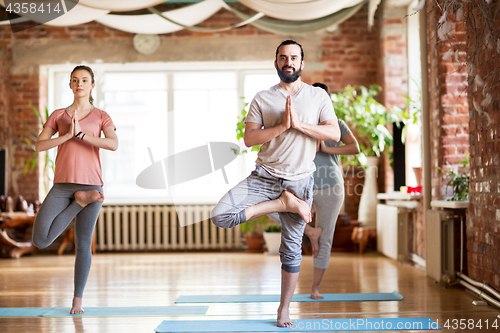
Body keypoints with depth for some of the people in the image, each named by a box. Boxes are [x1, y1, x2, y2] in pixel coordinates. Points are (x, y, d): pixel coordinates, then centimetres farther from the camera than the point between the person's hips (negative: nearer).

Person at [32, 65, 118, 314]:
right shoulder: (58, 115, 12)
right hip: (62, 186, 2)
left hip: (91, 183, -2)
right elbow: (39, 146, 0)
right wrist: (67, 135, -12)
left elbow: (113, 144, -12)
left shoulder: (101, 117, 6)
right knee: (40, 241, -13)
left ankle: (77, 301, 13)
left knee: (83, 244, 1)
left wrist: (81, 134, -15)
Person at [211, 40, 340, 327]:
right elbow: (249, 138, -5)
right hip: (264, 176, 0)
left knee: (292, 249, 6)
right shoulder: (263, 99, 4)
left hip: (300, 181, 0)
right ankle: (283, 203, -6)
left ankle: (285, 309, 22)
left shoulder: (318, 96, 6)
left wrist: (299, 124, -15)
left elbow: (335, 134, -5)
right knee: (220, 216, -20)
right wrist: (282, 125, -17)